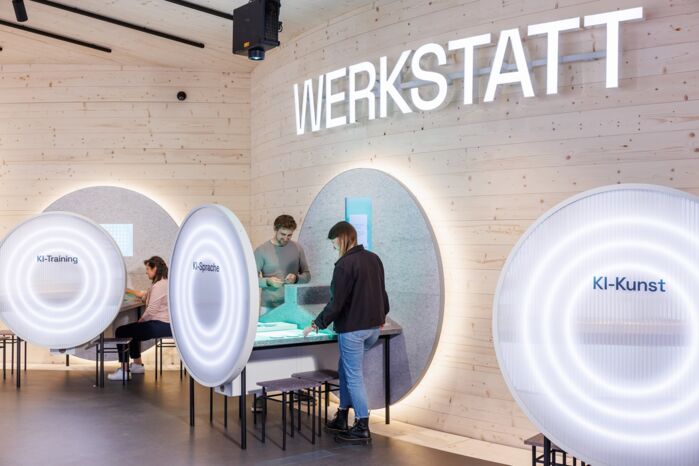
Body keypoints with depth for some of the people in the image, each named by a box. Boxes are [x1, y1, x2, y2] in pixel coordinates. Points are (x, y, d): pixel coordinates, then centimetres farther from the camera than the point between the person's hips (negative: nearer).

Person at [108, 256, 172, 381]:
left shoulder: (159, 285, -18)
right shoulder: (161, 283, 17)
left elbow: (151, 311, -22)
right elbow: (144, 295, 28)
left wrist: (140, 320, -5)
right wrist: (127, 290, 24)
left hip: (160, 325, -11)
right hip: (164, 324, 11)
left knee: (121, 332, -4)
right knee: (133, 330, 31)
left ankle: (123, 370, -1)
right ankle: (138, 365, 36)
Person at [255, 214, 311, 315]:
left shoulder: (297, 248, 5)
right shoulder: (261, 250, -3)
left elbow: (307, 275, 10)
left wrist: (296, 278, -11)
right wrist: (268, 281, -18)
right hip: (268, 307, -2)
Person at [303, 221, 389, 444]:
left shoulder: (345, 264, -17)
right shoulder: (374, 259, 7)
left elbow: (336, 302, -17)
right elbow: (382, 292, 15)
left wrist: (317, 324, -6)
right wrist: (381, 318, 29)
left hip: (352, 329, -8)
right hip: (373, 327, 8)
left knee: (354, 376, 2)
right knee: (346, 368, 20)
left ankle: (362, 428, 9)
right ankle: (342, 417, 26)